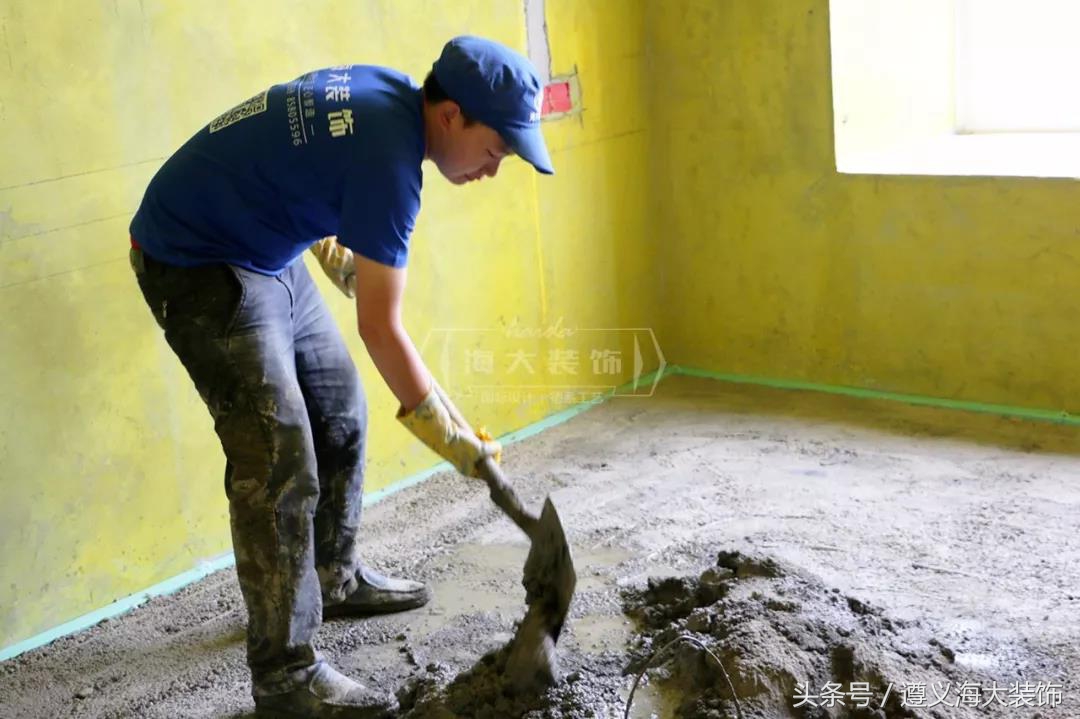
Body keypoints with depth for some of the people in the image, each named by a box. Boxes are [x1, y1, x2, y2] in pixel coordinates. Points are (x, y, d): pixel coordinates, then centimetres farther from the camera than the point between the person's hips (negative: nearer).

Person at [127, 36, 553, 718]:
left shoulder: (385, 92, 0)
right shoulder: (388, 154, -27)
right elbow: (382, 330, -25)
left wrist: (341, 260, 17)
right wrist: (453, 437, -18)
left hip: (262, 248, 10)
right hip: (194, 262, -10)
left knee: (340, 410, 14)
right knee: (279, 457, -15)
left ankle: (335, 577, 30)